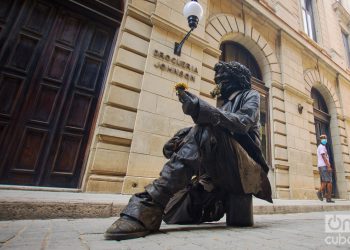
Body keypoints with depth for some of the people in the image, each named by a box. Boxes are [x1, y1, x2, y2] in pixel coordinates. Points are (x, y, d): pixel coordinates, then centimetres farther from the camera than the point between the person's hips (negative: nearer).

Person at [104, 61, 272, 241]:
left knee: (206, 130, -31)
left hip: (245, 168, -6)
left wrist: (200, 107, -26)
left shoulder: (251, 95, 10)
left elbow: (242, 123, -14)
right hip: (223, 168, 6)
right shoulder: (226, 104, 26)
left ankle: (150, 205, -39)